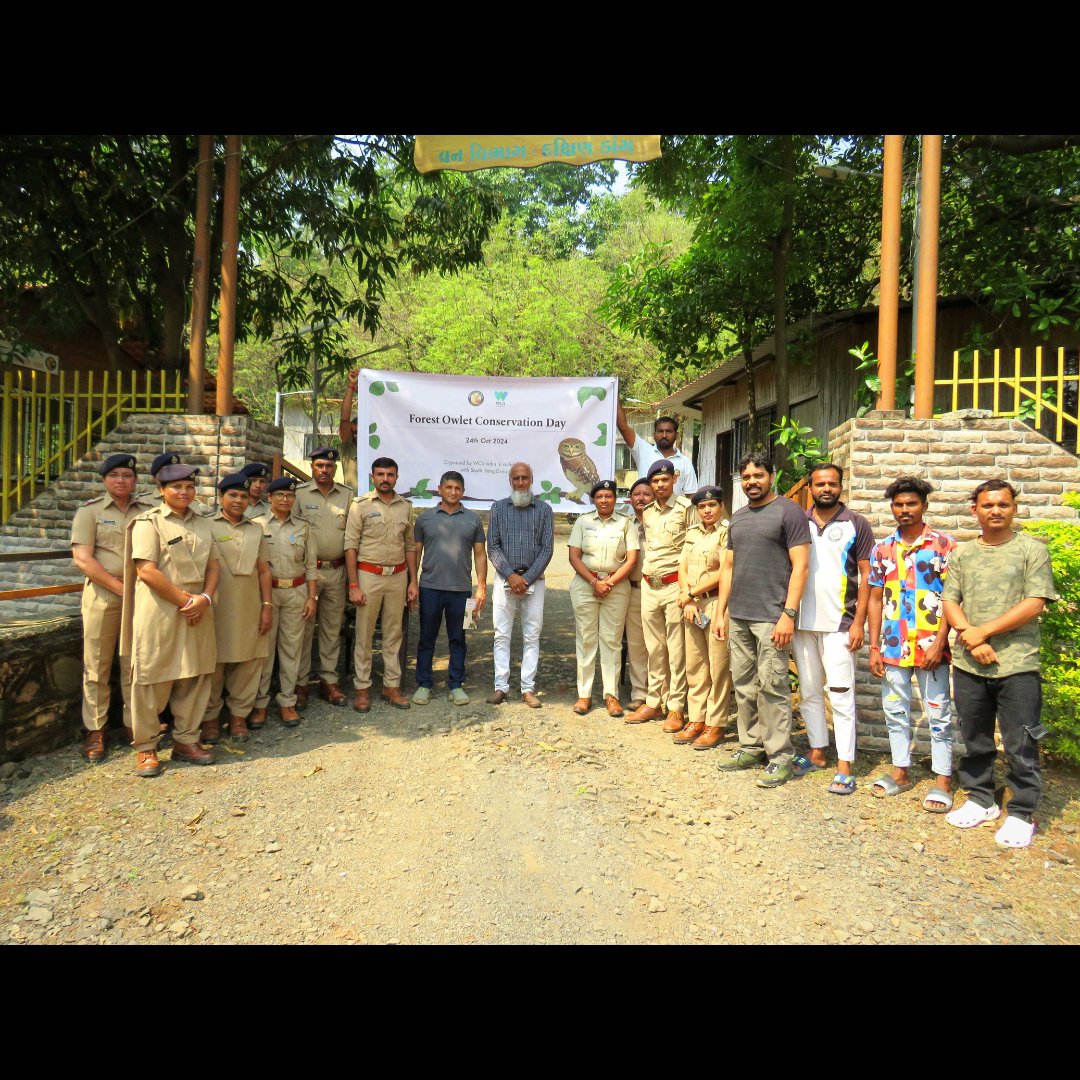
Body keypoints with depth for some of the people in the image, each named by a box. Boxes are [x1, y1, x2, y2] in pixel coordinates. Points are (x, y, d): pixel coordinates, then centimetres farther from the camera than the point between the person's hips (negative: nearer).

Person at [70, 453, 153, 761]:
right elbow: (82, 558, -6)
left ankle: (135, 724, 17)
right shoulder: (90, 511, 3)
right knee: (96, 666, 4)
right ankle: (94, 730, 14)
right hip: (102, 595, -2)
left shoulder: (149, 511, 8)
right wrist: (119, 586, -12)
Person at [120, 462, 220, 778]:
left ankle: (186, 740, 22)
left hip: (196, 611, 6)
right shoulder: (148, 522, -3)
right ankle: (145, 747, 16)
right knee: (152, 678, 2)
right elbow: (146, 570, -13)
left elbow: (213, 567, 9)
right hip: (158, 610, -5)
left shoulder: (203, 525, 14)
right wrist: (184, 599, -13)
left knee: (195, 677, 9)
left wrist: (204, 598, -8)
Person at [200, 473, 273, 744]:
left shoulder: (256, 529, 13)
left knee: (249, 663, 6)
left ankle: (239, 716, 19)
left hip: (250, 607, 3)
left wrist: (267, 606, 5)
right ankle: (210, 718, 18)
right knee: (214, 663, 4)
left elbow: (264, 570, 11)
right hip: (217, 607, -3)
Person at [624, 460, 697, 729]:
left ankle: (676, 708, 9)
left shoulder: (686, 508, -5)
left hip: (675, 584, -5)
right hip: (649, 585, 6)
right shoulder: (646, 512, 12)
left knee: (676, 649, 0)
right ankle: (654, 703, 22)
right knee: (654, 647, 12)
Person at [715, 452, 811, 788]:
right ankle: (750, 747, 23)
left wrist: (788, 614, -16)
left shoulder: (788, 512, -4)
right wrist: (720, 612, 14)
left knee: (772, 687, -4)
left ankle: (780, 757, 7)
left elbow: (800, 566, -9)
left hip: (771, 618, -7)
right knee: (744, 686, 11)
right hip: (737, 617, 7)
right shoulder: (737, 518, 16)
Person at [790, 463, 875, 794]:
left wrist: (858, 622, -9)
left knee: (840, 694, -2)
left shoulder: (856, 525, 0)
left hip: (838, 624, -4)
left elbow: (866, 577, -2)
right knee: (809, 692, 12)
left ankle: (844, 766, 5)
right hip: (801, 622, 4)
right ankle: (817, 752, 26)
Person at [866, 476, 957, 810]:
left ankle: (943, 780, 18)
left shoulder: (944, 545, -4)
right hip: (893, 646, 4)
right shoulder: (882, 549, 7)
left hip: (931, 647, -4)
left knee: (939, 715, 6)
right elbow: (876, 599, 8)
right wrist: (874, 647, 4)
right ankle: (901, 772, 27)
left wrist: (939, 643, -14)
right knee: (895, 711, 13)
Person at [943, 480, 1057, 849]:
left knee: (1021, 745, 2)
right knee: (974, 740, 14)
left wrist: (984, 631, -13)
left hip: (1017, 665, -3)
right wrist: (970, 639, -10)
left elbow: (1035, 603, -10)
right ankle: (980, 800, 29)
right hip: (969, 665, 4)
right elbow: (949, 602, 5)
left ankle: (1021, 814, 16)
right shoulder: (962, 553, 10)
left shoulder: (1032, 549, 0)